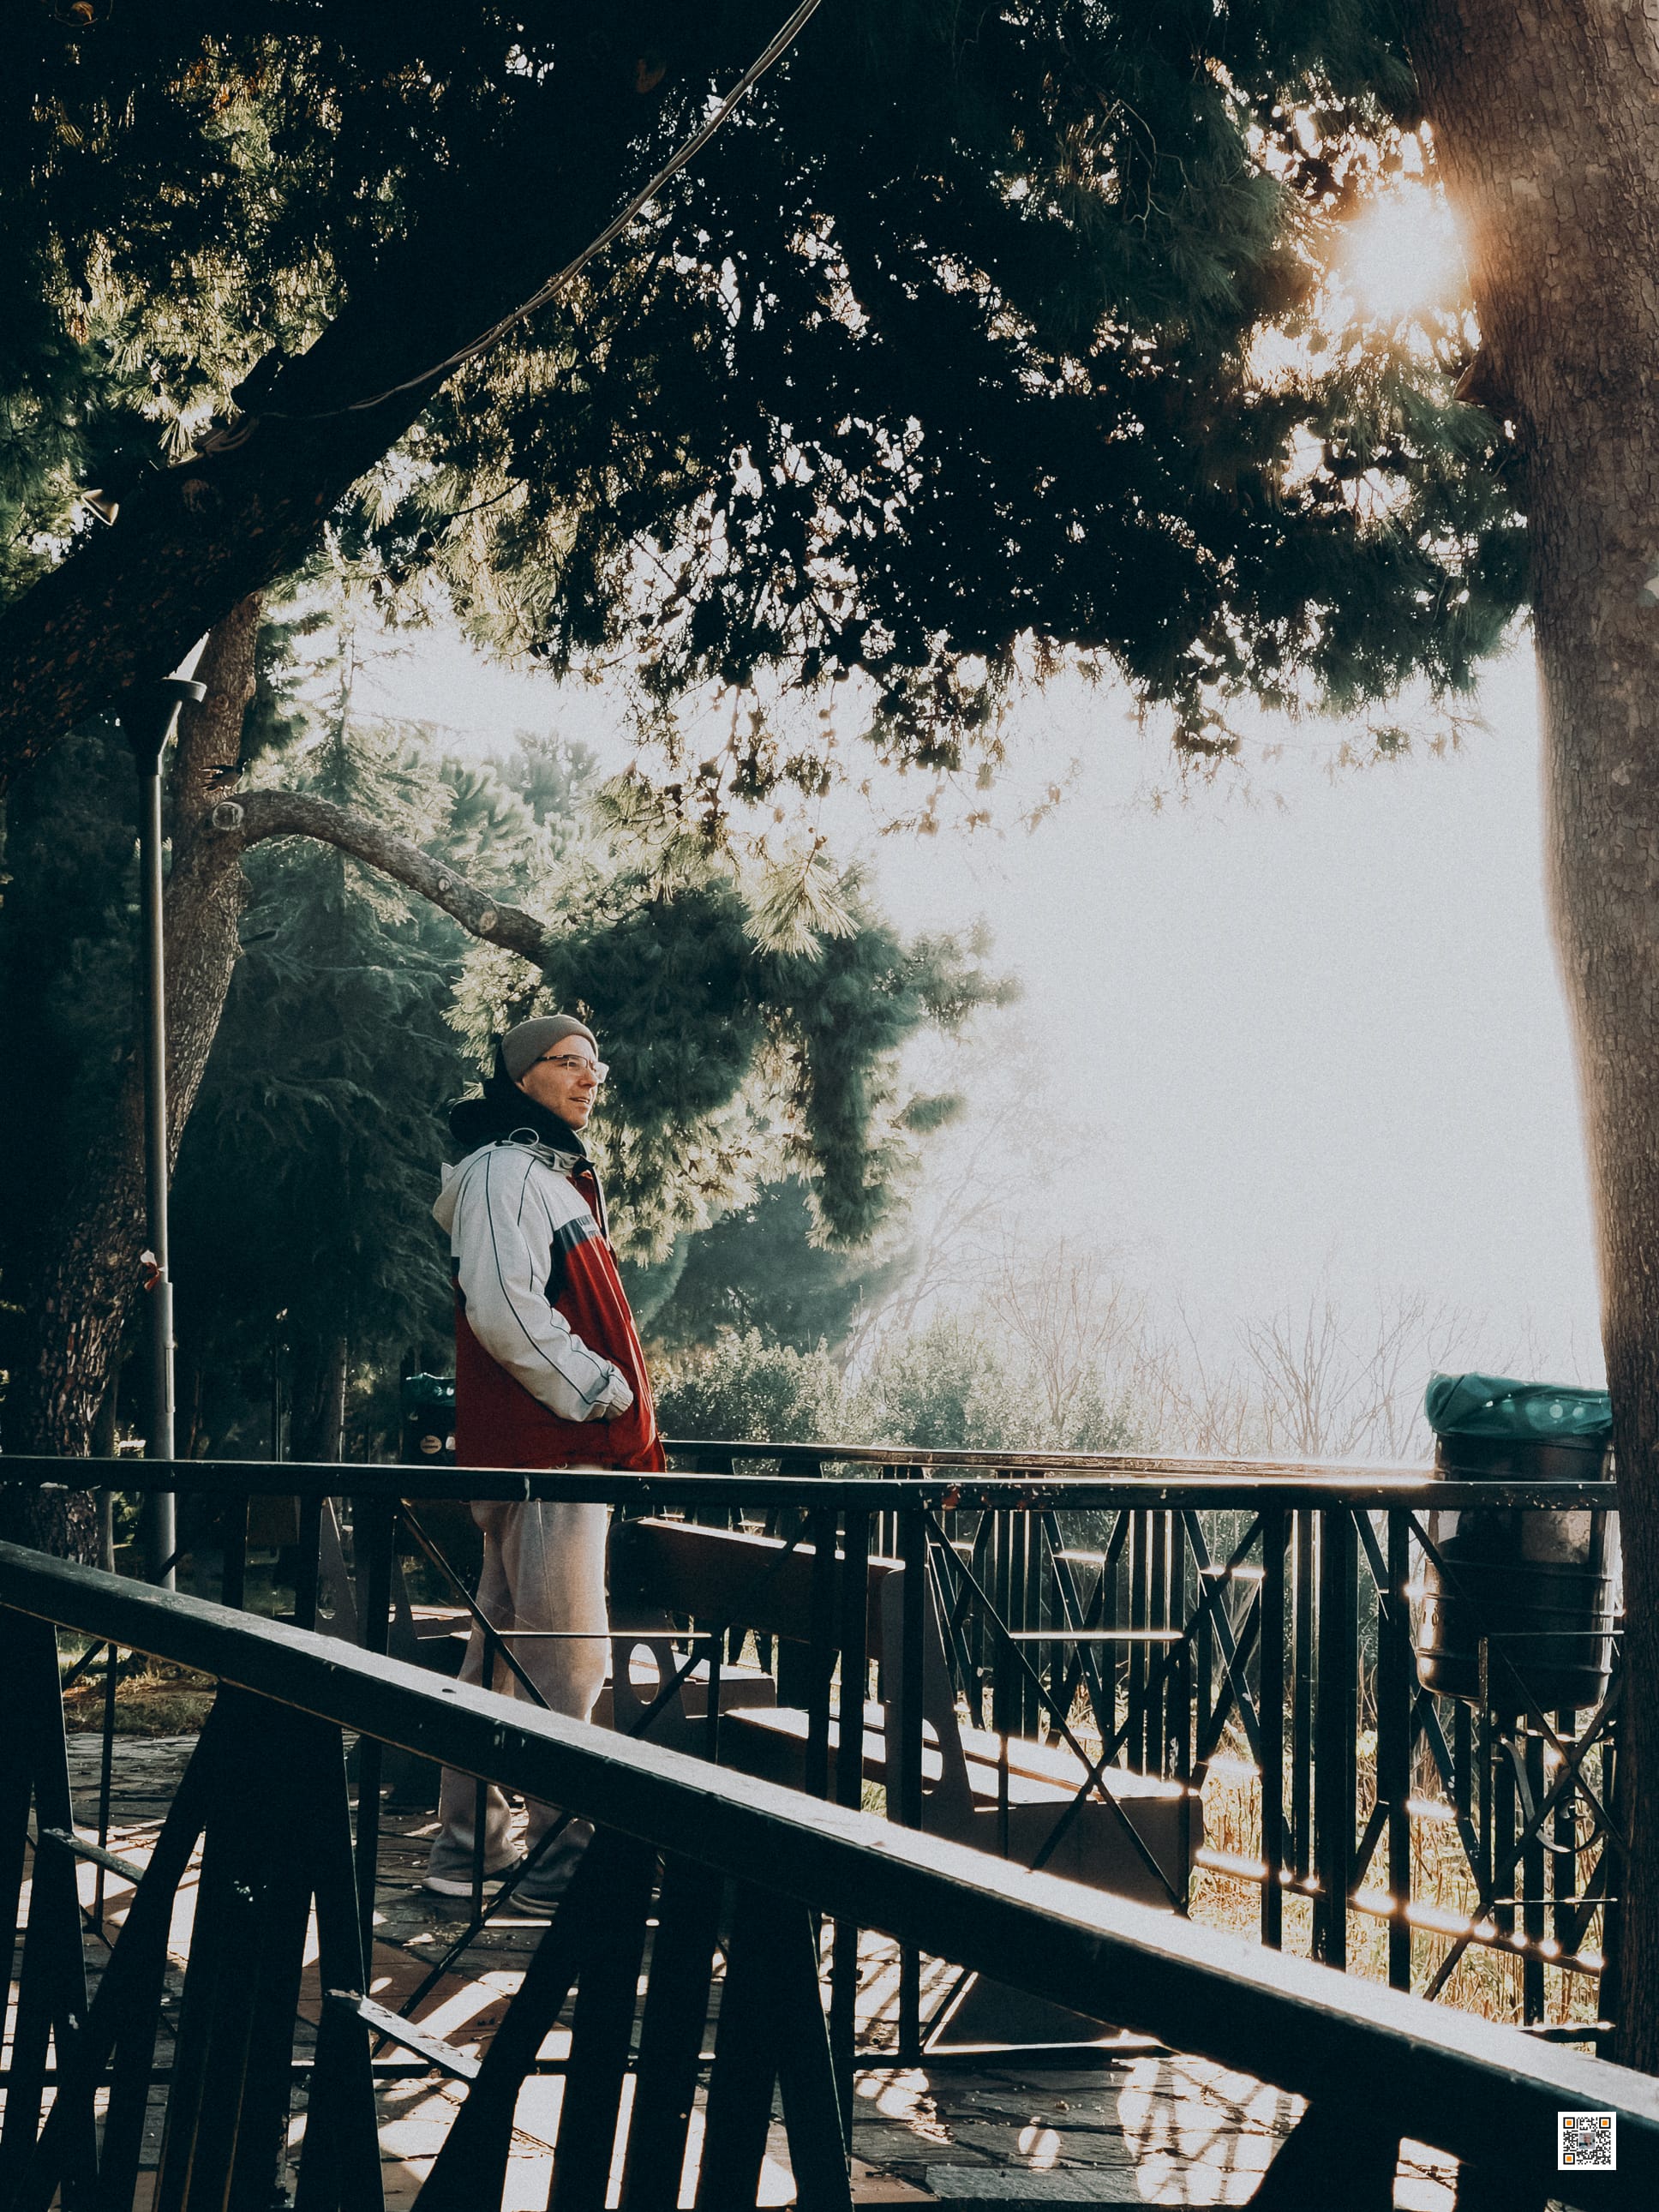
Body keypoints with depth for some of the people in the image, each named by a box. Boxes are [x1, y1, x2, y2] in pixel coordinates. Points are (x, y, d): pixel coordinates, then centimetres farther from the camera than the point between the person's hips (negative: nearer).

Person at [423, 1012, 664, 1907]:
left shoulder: (554, 1176, 23)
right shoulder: (505, 1170, -10)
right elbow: (503, 1309, -22)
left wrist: (616, 1409, 16)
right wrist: (597, 1389, -14)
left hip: (558, 1449, 11)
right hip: (543, 1451, -11)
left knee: (505, 1651, 13)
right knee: (569, 1657, -11)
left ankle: (471, 1848, 19)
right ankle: (561, 1859, -9)